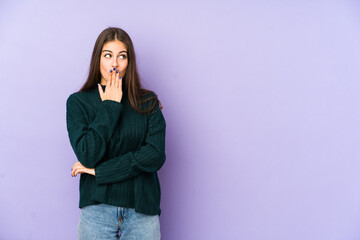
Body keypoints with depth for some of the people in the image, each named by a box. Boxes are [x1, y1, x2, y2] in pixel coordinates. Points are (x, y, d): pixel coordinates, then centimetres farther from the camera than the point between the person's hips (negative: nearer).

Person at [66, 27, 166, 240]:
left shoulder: (148, 102, 2)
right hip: (97, 210, 0)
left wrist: (99, 170, -10)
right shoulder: (78, 102, 1)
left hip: (142, 209, 1)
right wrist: (110, 107, -10)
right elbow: (88, 155, -11)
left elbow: (155, 155, -9)